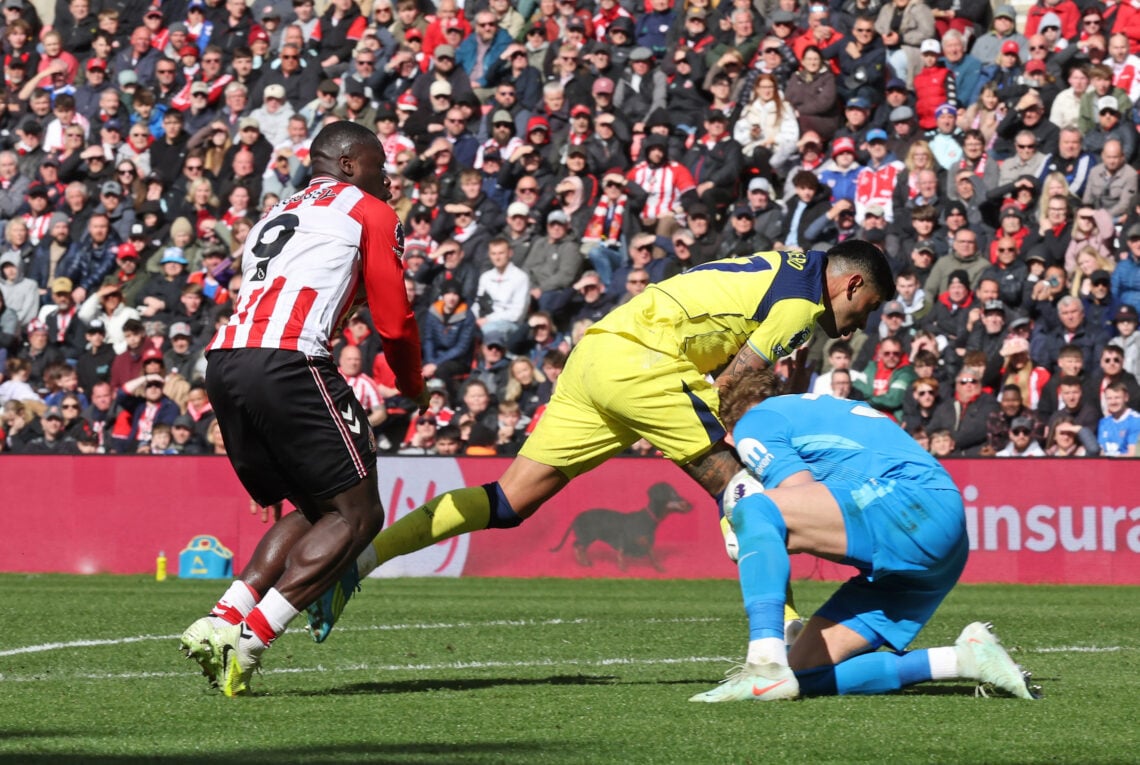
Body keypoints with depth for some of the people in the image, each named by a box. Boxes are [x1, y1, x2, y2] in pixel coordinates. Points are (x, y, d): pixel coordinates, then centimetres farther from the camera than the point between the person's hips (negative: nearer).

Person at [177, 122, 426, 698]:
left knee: (314, 510, 18)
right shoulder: (369, 213, 13)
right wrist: (413, 387, 29)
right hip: (284, 362, -8)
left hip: (223, 364, 8)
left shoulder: (274, 218, 33)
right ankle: (249, 639, -13)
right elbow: (394, 324, 9)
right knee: (357, 514, 0)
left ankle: (220, 622, 1)